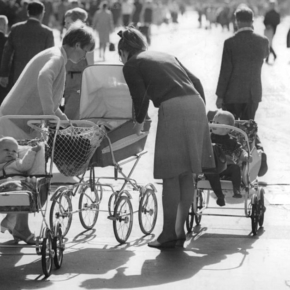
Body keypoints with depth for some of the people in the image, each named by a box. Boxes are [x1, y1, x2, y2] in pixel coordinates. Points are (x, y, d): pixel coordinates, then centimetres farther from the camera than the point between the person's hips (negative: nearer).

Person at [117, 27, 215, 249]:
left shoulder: (131, 66, 9)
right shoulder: (166, 56, 28)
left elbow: (141, 97, 3)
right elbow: (196, 81, 25)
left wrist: (139, 123, 20)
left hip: (173, 109, -7)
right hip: (196, 105, 7)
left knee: (171, 176, -1)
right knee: (187, 174, 11)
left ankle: (169, 234, 2)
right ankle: (180, 230, 16)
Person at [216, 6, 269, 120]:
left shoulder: (230, 42, -14)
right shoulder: (263, 41, -4)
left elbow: (225, 71, -12)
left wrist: (220, 95, -5)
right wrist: (252, 33, 13)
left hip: (233, 94, -3)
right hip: (253, 94, 3)